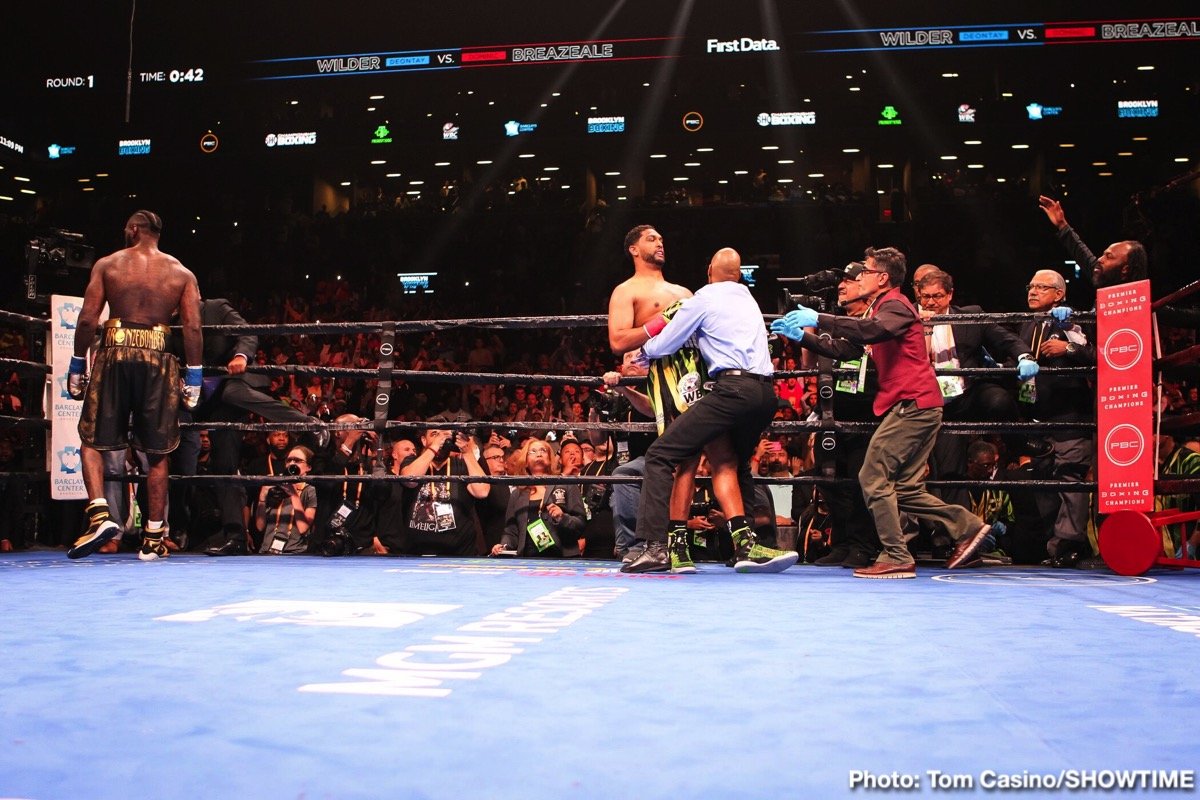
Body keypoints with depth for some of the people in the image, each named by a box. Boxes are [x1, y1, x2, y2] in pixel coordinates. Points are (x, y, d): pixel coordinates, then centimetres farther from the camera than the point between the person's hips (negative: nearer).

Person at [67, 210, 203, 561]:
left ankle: (99, 515, -9)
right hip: (158, 360, 1)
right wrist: (194, 375, 3)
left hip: (115, 355, -1)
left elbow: (88, 319, 0)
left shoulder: (107, 265, 6)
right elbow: (193, 328, -1)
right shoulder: (182, 274, 8)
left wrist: (77, 364, 6)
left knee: (92, 440, 11)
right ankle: (153, 538, 10)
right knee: (157, 451, 8)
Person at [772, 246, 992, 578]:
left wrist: (819, 319, -30)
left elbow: (873, 330, -31)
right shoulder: (886, 307, 26)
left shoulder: (895, 305, -6)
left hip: (913, 404, -10)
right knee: (906, 488, 9)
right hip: (917, 406, 10)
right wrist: (803, 337, 19)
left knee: (874, 478, -11)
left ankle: (896, 558, -10)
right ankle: (966, 527, 12)